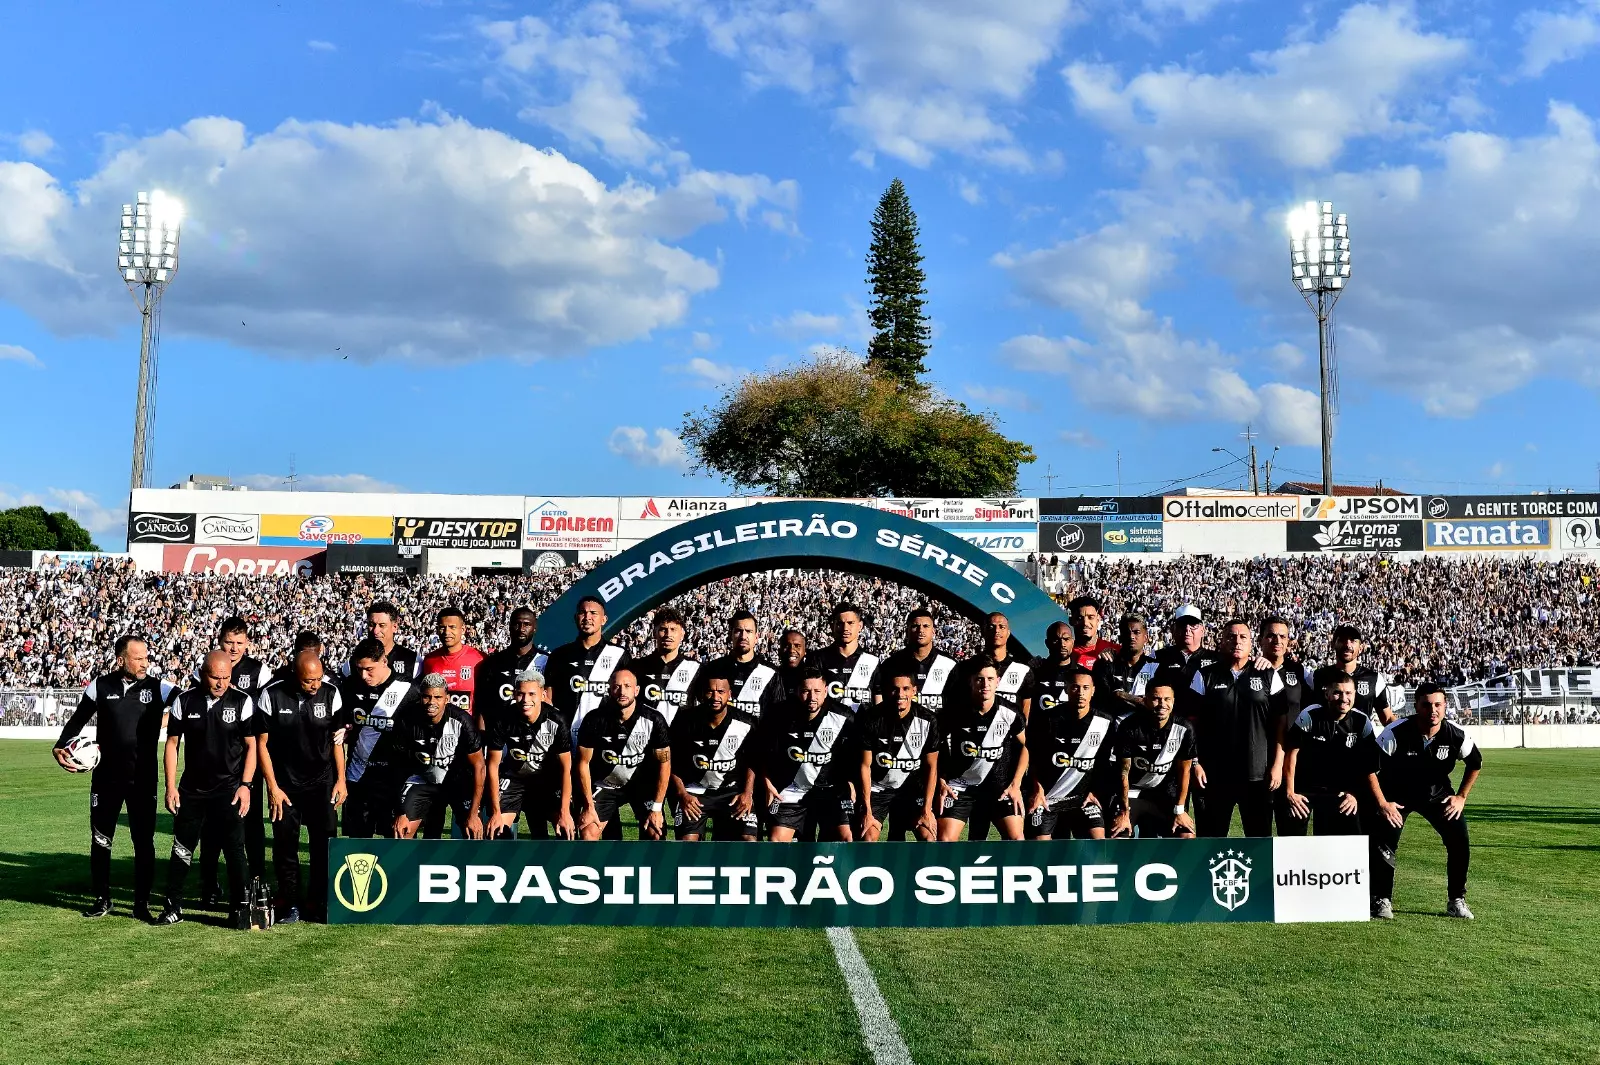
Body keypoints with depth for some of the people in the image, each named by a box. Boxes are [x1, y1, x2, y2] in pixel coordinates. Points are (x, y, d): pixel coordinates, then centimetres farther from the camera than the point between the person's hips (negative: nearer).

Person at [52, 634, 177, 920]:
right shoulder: (101, 685, -2)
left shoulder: (157, 688, -5)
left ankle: (142, 903, 14)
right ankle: (102, 899, 26)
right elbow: (78, 720, 7)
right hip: (106, 777, 1)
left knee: (144, 842, 3)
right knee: (100, 840, 11)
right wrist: (60, 747, -6)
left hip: (144, 779, -1)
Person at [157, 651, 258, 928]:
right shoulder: (185, 702, -2)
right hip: (191, 788, 2)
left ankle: (239, 908, 5)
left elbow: (251, 746, -2)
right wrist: (171, 786, 1)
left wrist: (245, 785, -8)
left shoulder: (242, 702, -6)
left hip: (229, 788, -2)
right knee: (181, 849, 9)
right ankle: (173, 907, 21)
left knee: (235, 850, -4)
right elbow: (172, 744, 5)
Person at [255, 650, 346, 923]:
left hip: (322, 782, 1)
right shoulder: (272, 696, -10)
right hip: (284, 784, -1)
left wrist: (340, 780, 2)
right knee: (285, 844, 3)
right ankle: (289, 903, 16)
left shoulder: (331, 695, -5)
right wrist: (272, 787, -5)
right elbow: (261, 743, -3)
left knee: (324, 844, -1)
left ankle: (318, 903, 11)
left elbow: (337, 740, 5)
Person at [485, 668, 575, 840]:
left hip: (547, 779, 0)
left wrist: (565, 811, -20)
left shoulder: (556, 721, -23)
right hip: (513, 778, 0)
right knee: (497, 831, -15)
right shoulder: (503, 720, -22)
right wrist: (495, 811, -16)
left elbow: (566, 767, -16)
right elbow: (493, 765, -13)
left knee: (568, 830, -15)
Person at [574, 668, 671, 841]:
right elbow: (583, 763, -10)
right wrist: (589, 806, -13)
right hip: (605, 785, 1)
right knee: (588, 833, -13)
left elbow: (664, 763, -13)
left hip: (642, 784, -1)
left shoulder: (653, 721, -20)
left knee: (654, 833, -15)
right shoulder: (595, 720, -19)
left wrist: (656, 808, -15)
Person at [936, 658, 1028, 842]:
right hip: (959, 786, -1)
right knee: (945, 840, -11)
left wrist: (1015, 784, -1)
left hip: (999, 785, 1)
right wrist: (941, 782, -10)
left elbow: (1025, 746, 6)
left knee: (1016, 838, -13)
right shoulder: (954, 715, -12)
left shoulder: (1010, 714, -9)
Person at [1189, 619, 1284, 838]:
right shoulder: (1205, 676, 4)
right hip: (1214, 774, 0)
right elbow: (1192, 723, 3)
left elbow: (1280, 724, 4)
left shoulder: (1269, 676, 5)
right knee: (1210, 837, 7)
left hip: (1258, 774, 0)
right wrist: (1195, 763, -4)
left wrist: (1277, 764, -3)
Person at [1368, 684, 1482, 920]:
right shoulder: (1396, 733, -28)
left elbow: (1476, 763, 3)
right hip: (1396, 794, -3)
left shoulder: (1456, 735, -18)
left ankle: (1457, 901, 12)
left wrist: (1461, 796, 1)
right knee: (1383, 844, -15)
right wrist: (1382, 804, -19)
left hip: (1438, 794, 3)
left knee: (1460, 843, -6)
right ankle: (1381, 901, 1)